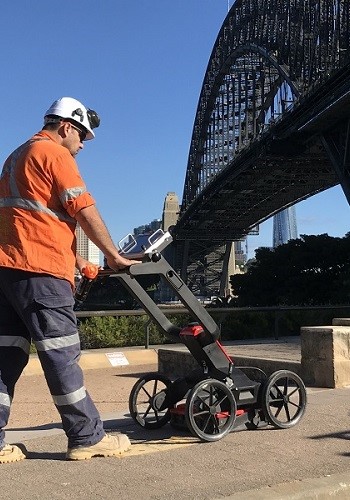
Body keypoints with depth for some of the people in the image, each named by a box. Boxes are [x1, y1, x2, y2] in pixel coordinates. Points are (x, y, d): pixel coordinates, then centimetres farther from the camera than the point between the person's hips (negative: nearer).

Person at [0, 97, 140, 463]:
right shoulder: (54, 152, -4)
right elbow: (85, 212, -10)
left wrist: (77, 260, 23)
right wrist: (114, 256, 0)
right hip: (40, 270, -9)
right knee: (61, 354, -4)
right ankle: (88, 438, 5)